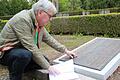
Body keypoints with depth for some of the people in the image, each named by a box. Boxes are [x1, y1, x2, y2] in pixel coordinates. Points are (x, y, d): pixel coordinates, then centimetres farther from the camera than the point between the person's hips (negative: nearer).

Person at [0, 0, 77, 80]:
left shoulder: (39, 23, 0)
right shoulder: (23, 19, -27)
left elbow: (49, 39, 8)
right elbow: (31, 47, -30)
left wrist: (65, 50, 5)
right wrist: (48, 67, -26)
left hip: (23, 51, 9)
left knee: (44, 61, -2)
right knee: (25, 55, -36)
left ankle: (16, 69, 10)